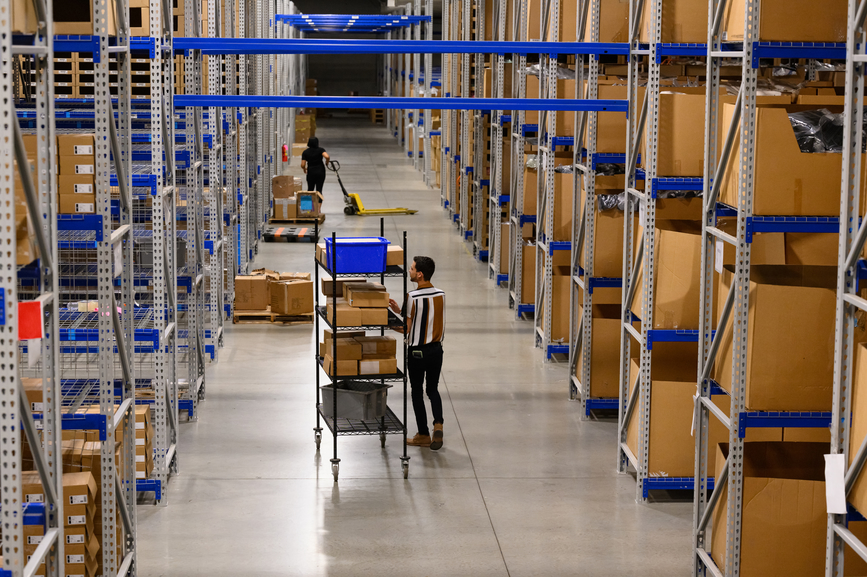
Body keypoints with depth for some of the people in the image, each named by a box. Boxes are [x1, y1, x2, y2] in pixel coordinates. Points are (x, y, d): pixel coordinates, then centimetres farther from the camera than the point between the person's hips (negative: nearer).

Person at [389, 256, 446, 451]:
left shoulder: (412, 297, -19)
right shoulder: (441, 295, 2)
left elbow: (406, 329, -15)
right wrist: (400, 311, 12)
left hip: (417, 352, -5)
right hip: (436, 349, 5)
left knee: (417, 392, 8)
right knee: (433, 389, 17)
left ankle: (424, 435, 13)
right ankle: (438, 424, -5)